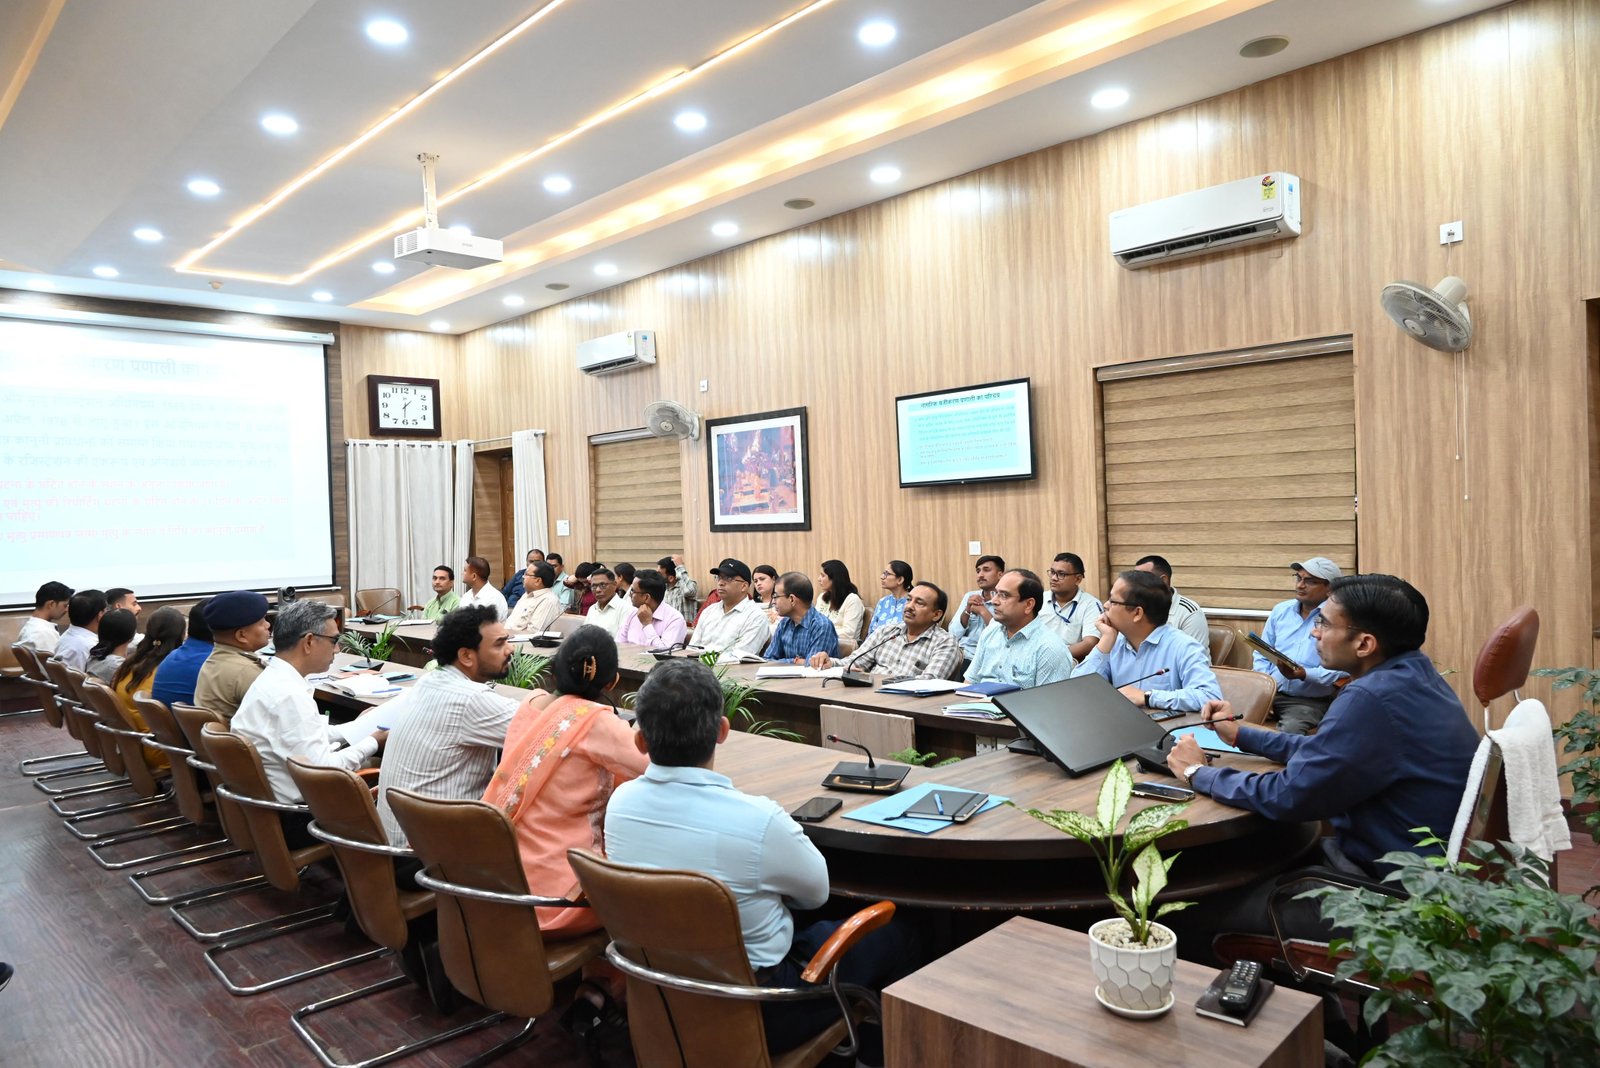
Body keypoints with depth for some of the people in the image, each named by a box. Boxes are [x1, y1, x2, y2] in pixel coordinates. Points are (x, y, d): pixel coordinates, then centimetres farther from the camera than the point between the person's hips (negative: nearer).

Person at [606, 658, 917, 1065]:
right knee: (894, 933, 16)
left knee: (809, 923, 30)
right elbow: (817, 891, -9)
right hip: (754, 1013, -6)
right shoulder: (757, 820, -31)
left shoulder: (619, 802, -14)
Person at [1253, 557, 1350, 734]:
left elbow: (1342, 668, -11)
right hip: (1269, 693, 4)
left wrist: (1305, 675, -23)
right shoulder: (1281, 610, 13)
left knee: (1290, 730, -34)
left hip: (1311, 700, -4)